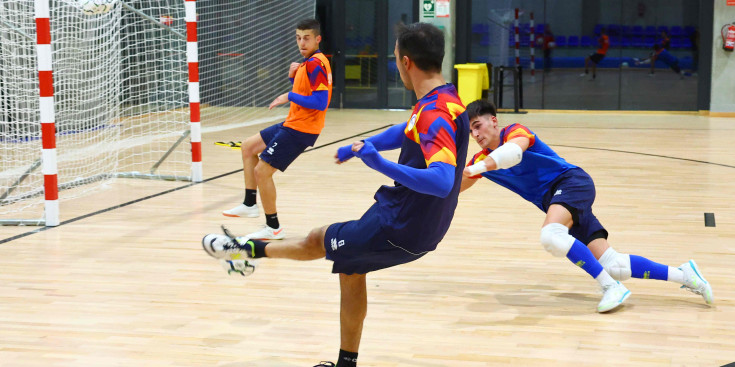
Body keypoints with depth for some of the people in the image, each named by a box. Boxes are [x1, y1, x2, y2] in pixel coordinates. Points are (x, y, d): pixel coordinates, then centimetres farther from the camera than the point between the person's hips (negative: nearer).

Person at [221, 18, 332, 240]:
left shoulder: (315, 64, -19)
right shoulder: (308, 63, 12)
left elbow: (320, 103, -26)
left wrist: (289, 97, -19)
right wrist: (293, 76, 2)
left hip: (300, 130, -11)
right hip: (292, 123, 11)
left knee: (262, 171, -8)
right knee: (248, 147, 21)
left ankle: (273, 228, 3)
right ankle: (250, 204, 23)